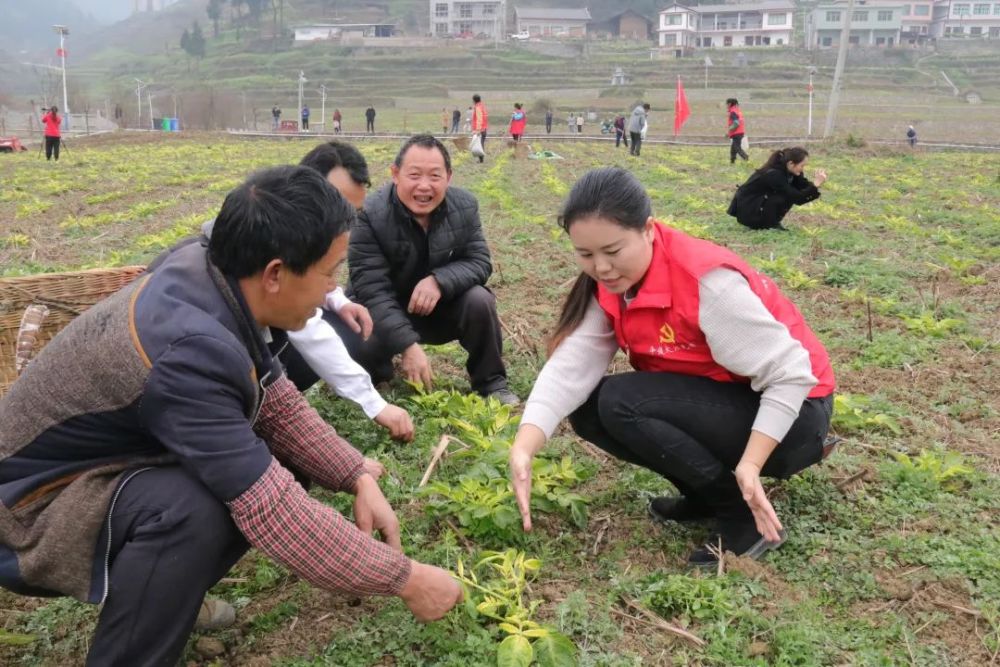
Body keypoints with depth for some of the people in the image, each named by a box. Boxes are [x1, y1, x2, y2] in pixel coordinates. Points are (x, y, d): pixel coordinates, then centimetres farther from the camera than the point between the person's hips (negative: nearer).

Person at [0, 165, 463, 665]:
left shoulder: (206, 273, -12)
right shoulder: (188, 350, -36)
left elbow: (277, 404, 0)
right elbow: (275, 513, -35)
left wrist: (359, 479, -9)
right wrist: (404, 578, -24)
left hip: (109, 461, 8)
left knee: (262, 469, -2)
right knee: (194, 510, -33)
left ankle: (169, 595, 14)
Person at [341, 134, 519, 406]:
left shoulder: (464, 206, -11)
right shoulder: (370, 214, -24)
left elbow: (479, 261, -9)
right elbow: (372, 290, -28)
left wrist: (439, 281, -32)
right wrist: (408, 345, -39)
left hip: (443, 309, 3)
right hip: (384, 314, -2)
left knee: (480, 300, -26)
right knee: (361, 347, -31)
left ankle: (491, 382, -3)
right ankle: (377, 382, 8)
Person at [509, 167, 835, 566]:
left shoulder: (708, 281, -28)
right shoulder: (610, 284, -6)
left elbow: (790, 375, -25)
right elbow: (570, 366, -17)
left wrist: (749, 465, -33)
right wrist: (523, 450, -30)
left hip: (790, 412, -7)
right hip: (712, 402, 8)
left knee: (623, 403, -25)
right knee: (588, 408, -7)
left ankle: (743, 515, -9)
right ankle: (706, 493, 8)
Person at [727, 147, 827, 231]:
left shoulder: (787, 170, -3)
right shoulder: (773, 174, -28)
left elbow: (804, 187, -2)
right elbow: (797, 198, -28)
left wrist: (816, 183, -21)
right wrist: (816, 184, -32)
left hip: (760, 202, 9)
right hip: (747, 212, -9)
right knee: (787, 197, -24)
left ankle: (769, 222, 5)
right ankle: (771, 225, -6)